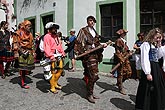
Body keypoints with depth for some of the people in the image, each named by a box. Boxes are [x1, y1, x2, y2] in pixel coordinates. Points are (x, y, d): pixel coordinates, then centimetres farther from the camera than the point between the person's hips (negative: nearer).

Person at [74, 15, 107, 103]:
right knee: (93, 75, -12)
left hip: (95, 55, 8)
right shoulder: (83, 31, -1)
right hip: (88, 55, -7)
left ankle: (90, 93, 25)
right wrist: (78, 53, -15)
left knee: (91, 75, 12)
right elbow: (78, 43, -6)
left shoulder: (95, 32, 21)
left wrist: (103, 45, 7)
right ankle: (89, 94, 2)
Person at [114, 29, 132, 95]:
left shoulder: (124, 41, 18)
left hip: (125, 58, 9)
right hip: (120, 59, -9)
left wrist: (129, 53, 10)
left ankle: (119, 83, 25)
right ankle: (120, 88, 11)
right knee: (120, 73, 0)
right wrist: (121, 59, -22)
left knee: (129, 72, 8)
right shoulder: (118, 41, -10)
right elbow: (117, 51, -17)